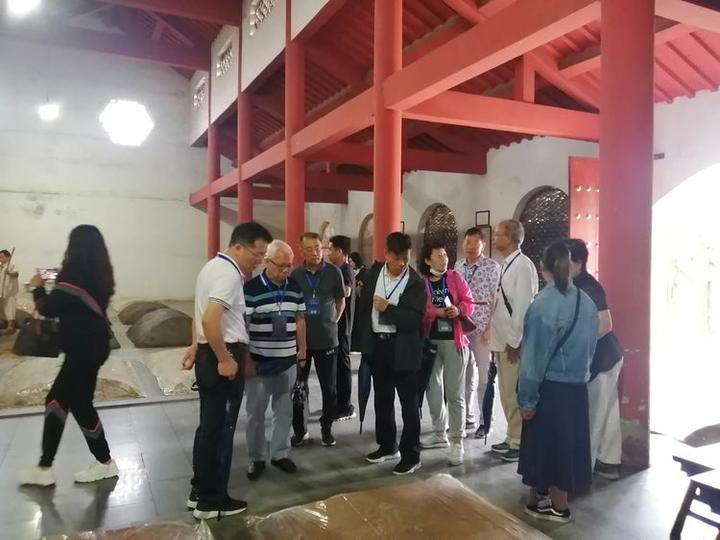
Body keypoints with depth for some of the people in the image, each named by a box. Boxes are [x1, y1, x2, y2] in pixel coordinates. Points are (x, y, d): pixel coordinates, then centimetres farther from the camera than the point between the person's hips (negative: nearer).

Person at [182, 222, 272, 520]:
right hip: (223, 357, -10)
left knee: (209, 426, 18)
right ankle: (211, 501, 15)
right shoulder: (229, 273, -20)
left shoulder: (214, 266, 13)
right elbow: (210, 320, -31)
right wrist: (225, 360, -22)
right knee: (221, 429, 2)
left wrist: (196, 346, 26)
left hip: (209, 354, 10)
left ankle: (199, 492, 30)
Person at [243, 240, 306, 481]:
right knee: (256, 413, 7)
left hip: (287, 362, 5)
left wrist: (302, 348, 10)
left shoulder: (294, 288, 4)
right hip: (259, 363, -4)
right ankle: (256, 458, 22)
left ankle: (280, 454, 28)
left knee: (285, 411, 13)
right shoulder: (251, 288, -12)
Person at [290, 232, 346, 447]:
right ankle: (300, 430, 21)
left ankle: (326, 428, 23)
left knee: (329, 387, 7)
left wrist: (332, 322, 5)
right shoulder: (295, 274, -1)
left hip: (327, 338, -1)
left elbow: (341, 301, 8)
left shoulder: (333, 272, -4)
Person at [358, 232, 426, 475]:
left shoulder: (416, 282, -11)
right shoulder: (374, 272, 3)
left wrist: (388, 309, -25)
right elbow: (364, 305, 10)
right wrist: (365, 338, 8)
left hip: (403, 348, -5)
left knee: (409, 402, 4)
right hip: (377, 345, 5)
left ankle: (411, 455, 15)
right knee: (382, 399, 17)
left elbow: (415, 319, -17)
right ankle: (387, 446, 33)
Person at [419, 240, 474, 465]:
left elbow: (469, 302, 1)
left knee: (454, 393, -2)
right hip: (430, 341, 2)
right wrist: (437, 312, -22)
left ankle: (457, 442, 6)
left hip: (454, 340, -2)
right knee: (433, 389, 12)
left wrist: (458, 310, -19)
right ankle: (440, 433, 31)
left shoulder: (455, 277, 2)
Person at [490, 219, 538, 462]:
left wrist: (514, 342, -18)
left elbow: (523, 306, -19)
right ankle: (512, 438, 30)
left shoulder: (523, 265, -15)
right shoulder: (506, 265, 13)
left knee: (515, 394, 0)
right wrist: (497, 337, 13)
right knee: (506, 393, 17)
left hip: (514, 342, -9)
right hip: (501, 340, 9)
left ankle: (520, 443, 13)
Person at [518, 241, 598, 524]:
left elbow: (535, 355, -16)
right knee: (568, 442, 18)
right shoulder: (587, 302, -1)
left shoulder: (543, 304, -19)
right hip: (578, 385, 6)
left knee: (549, 443, 9)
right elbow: (591, 346, 9)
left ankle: (558, 506, 23)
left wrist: (527, 398, -10)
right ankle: (559, 496, 35)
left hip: (550, 387, -6)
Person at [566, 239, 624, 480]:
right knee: (606, 412, 16)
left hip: (602, 358, -9)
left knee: (593, 415, 1)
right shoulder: (578, 286, 7)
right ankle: (609, 462, 27)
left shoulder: (588, 287, -20)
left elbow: (604, 326, -25)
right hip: (604, 356, 9)